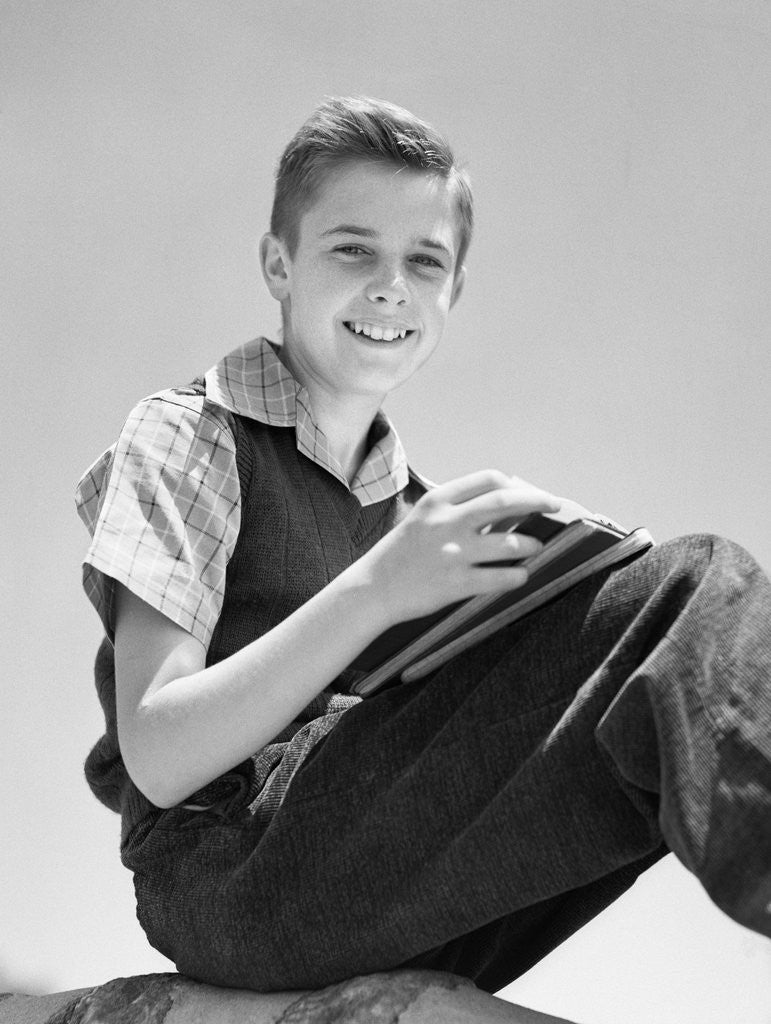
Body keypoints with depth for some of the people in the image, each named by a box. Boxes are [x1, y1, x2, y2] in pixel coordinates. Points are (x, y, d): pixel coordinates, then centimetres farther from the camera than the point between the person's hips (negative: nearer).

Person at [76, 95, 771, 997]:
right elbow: (157, 759, -11)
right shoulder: (186, 435, 2)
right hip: (232, 875, -6)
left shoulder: (406, 498, 21)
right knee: (684, 588, -19)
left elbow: (442, 735, 13)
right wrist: (374, 591, -22)